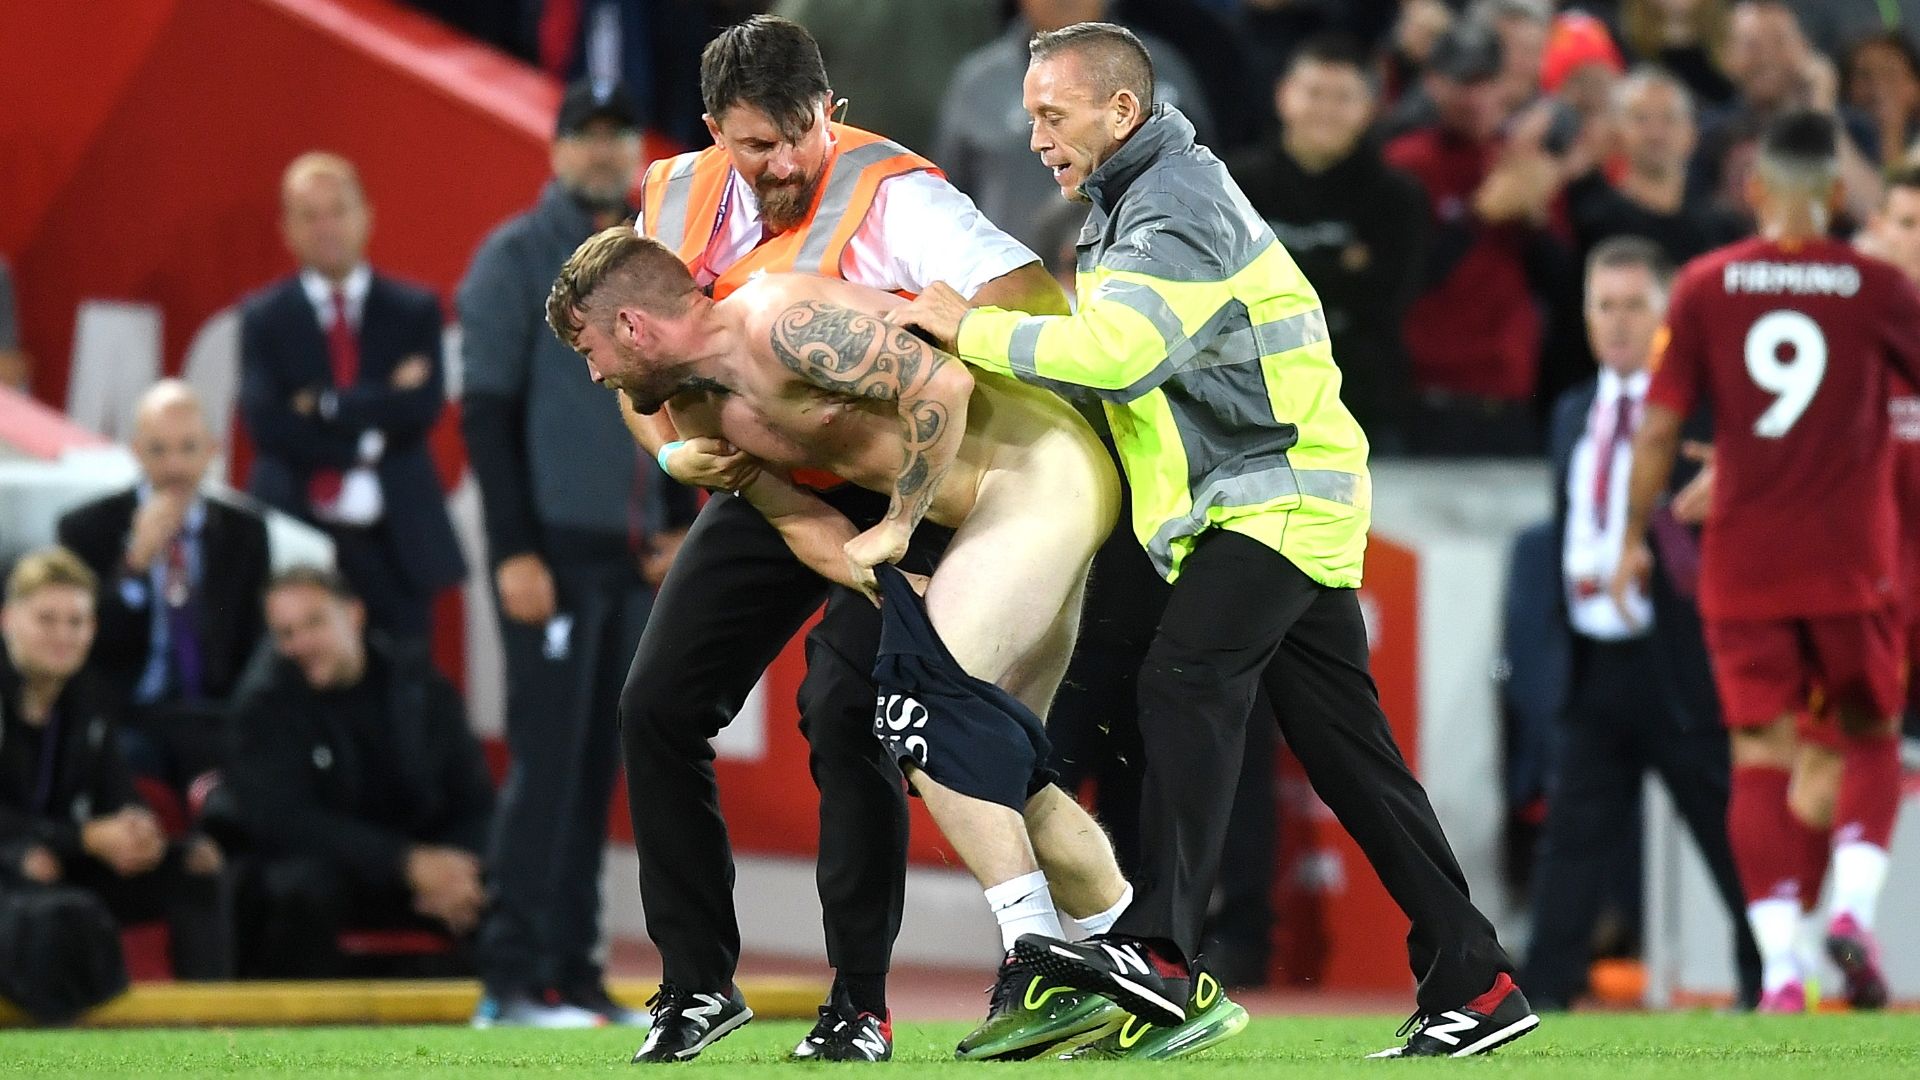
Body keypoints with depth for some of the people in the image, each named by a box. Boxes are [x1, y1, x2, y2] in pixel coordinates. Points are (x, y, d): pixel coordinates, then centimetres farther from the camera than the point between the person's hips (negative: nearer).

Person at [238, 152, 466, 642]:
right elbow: (266, 422, -7)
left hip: (395, 545, 1)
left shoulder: (414, 310, 9)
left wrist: (324, 405, -10)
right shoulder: (263, 318, 6)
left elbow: (424, 405, -6)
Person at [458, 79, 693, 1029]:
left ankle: (575, 974, 10)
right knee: (547, 762, -10)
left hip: (633, 558, 6)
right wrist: (514, 552, -14)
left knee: (597, 771, 7)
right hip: (553, 553, -6)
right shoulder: (516, 259, -3)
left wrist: (678, 524, 9)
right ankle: (512, 979, -8)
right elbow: (486, 410, -8)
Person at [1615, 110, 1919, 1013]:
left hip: (1744, 559, 1)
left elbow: (1659, 427, -1)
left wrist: (1634, 537, 10)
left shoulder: (1705, 286, -1)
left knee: (1761, 760, 3)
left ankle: (1780, 969, -7)